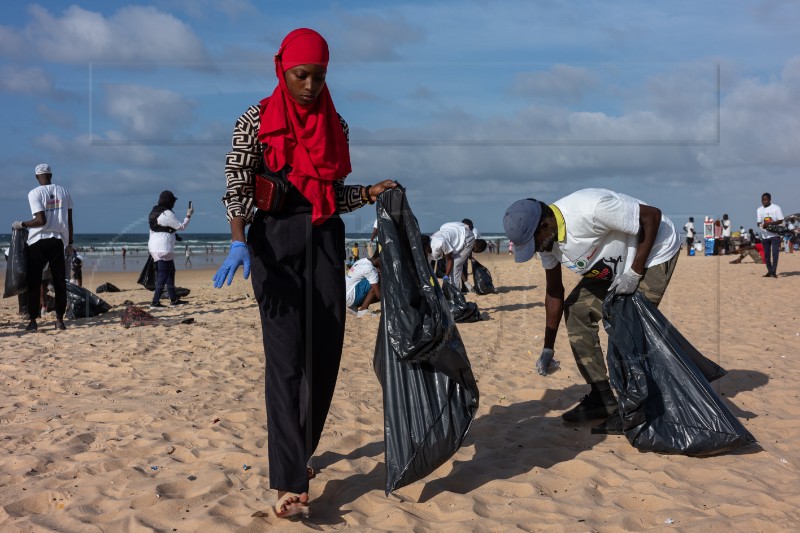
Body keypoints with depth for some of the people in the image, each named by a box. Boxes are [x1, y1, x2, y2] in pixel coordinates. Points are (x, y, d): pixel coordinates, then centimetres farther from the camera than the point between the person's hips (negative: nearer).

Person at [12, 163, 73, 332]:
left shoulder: (35, 193, -6)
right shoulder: (63, 192, 7)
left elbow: (41, 220, -16)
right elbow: (69, 221, 7)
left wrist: (21, 224, -1)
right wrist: (69, 244, 13)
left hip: (38, 242, -3)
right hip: (58, 240, 3)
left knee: (34, 282, 3)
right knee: (59, 283, 6)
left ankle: (33, 321, 3)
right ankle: (59, 320, 6)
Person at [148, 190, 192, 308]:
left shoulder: (154, 212, 12)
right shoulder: (167, 214, -15)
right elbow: (181, 226, -8)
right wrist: (188, 215, 5)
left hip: (154, 247, 10)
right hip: (164, 249, -10)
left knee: (170, 272, 17)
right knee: (163, 276, -5)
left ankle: (173, 299, 21)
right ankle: (155, 302, -8)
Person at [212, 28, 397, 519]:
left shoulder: (335, 125, 13)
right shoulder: (257, 121, -1)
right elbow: (237, 187, -8)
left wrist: (371, 194, 3)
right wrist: (239, 243, -22)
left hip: (325, 241, 5)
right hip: (276, 240, -5)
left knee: (325, 354, 6)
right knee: (287, 358, -10)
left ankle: (299, 453, 27)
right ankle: (289, 482, -9)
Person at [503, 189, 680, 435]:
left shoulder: (589, 209, -37)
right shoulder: (546, 238, -10)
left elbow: (652, 216, -27)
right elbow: (554, 291, 1)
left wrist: (634, 273, -27)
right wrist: (548, 348, 4)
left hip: (653, 252, -8)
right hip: (614, 265, 8)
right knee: (576, 309, 0)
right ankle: (602, 399, 8)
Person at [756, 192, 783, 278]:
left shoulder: (776, 208, -2)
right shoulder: (759, 210, 10)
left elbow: (781, 220, -6)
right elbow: (759, 222, 8)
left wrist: (770, 223, -21)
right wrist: (762, 225, -16)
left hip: (775, 234, -4)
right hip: (764, 235, 4)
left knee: (775, 253, -10)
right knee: (766, 254, 7)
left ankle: (774, 272, -11)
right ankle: (769, 271, 16)